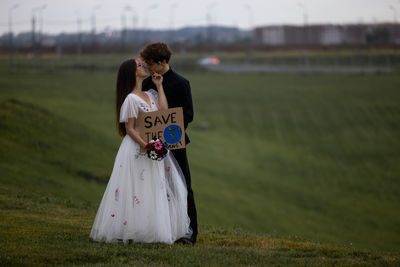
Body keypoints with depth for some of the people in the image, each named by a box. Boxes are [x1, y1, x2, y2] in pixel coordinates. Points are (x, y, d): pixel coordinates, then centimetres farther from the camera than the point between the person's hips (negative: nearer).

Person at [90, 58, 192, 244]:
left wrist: (159, 86, 2)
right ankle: (130, 231, -1)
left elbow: (164, 111, -4)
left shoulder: (151, 95, 13)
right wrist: (145, 145, -23)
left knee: (157, 190, 6)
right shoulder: (131, 99, -10)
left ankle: (154, 230, 11)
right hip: (136, 149, -8)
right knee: (136, 192, -7)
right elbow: (129, 128, -12)